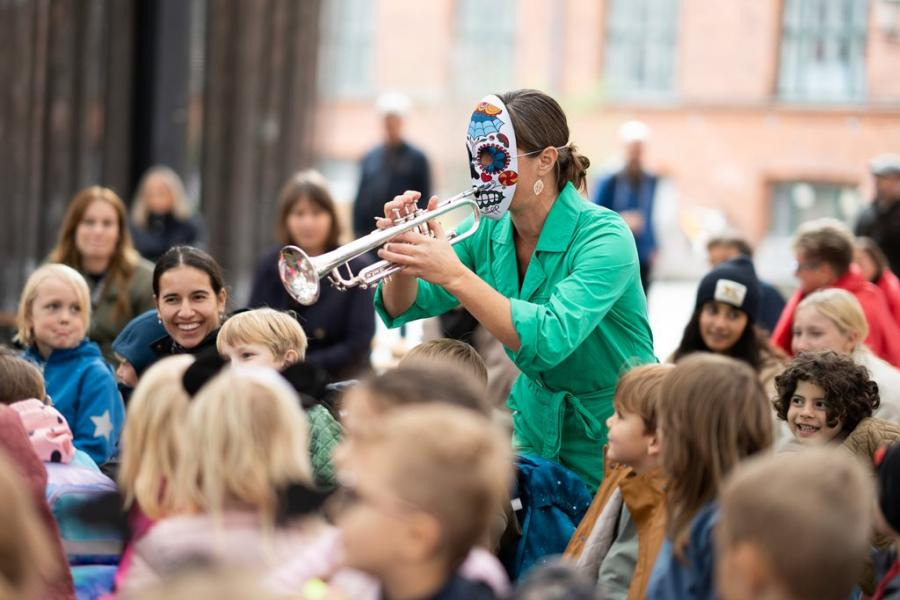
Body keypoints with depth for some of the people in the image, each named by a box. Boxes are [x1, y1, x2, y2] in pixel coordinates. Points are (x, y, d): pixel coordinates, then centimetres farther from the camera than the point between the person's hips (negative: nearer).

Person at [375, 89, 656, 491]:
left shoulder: (604, 238, -23)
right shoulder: (489, 232, -5)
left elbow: (550, 340, -37)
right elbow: (401, 310, -3)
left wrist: (454, 274, -42)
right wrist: (406, 259, -24)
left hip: (608, 436, -5)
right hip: (534, 425, 5)